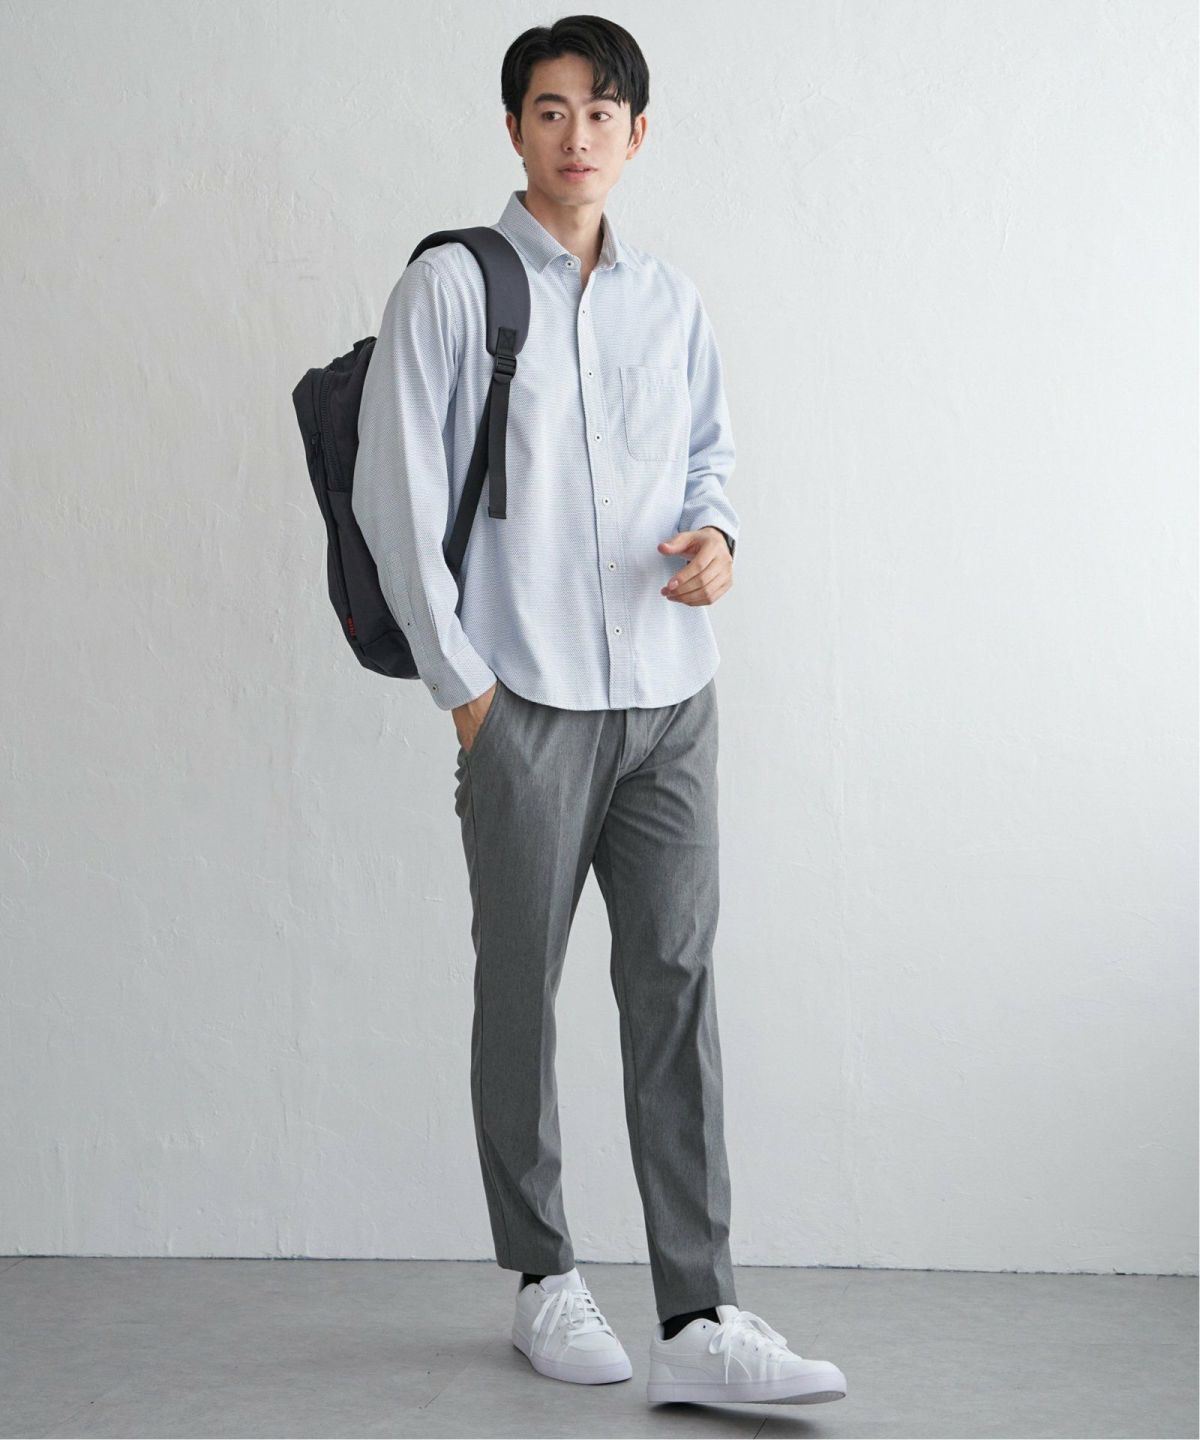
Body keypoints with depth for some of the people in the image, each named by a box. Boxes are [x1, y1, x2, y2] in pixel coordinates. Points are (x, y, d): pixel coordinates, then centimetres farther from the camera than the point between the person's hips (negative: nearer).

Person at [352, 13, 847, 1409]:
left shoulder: (671, 301, 13)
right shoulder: (450, 286, 0)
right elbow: (398, 492, -3)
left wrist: (715, 532, 0)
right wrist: (461, 683, -6)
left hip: (670, 698, 3)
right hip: (526, 702, -3)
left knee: (676, 987, -2)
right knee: (519, 993, 4)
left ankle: (697, 1319, -1)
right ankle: (544, 1282, 19)